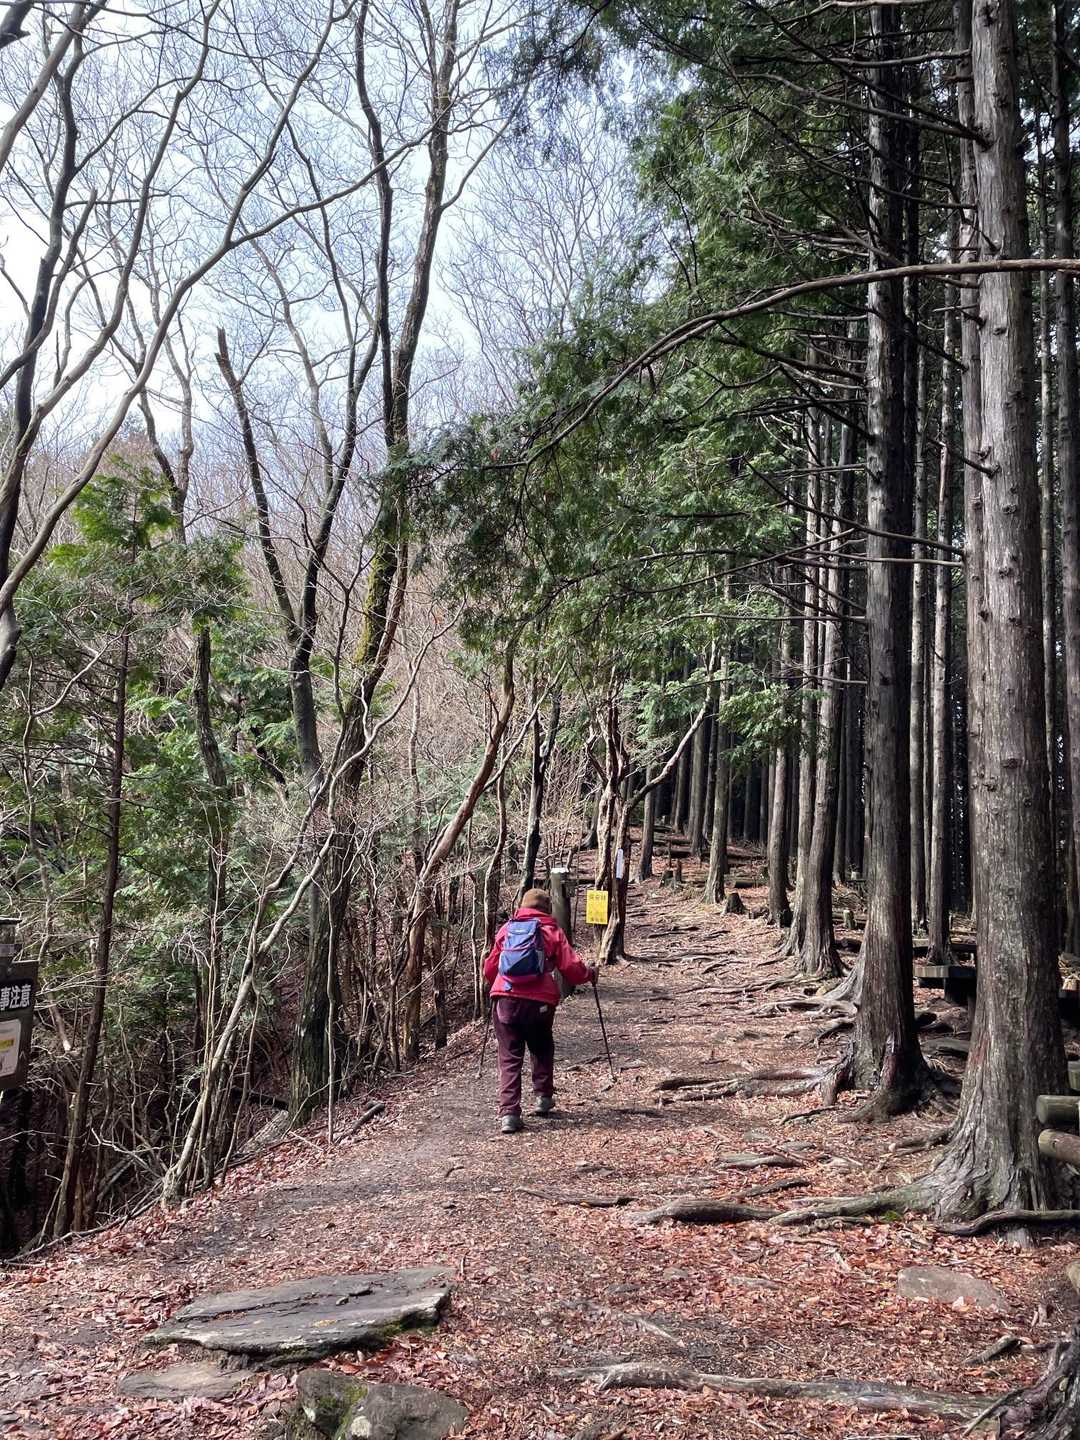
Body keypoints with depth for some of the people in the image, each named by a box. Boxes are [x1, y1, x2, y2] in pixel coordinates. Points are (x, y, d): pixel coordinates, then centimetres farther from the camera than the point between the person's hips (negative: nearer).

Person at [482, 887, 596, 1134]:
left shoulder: (506, 929, 14)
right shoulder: (552, 930, 7)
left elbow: (489, 969, 18)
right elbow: (570, 968, 0)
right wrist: (589, 974, 20)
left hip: (505, 1000, 1)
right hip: (539, 1002, -1)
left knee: (509, 1058, 6)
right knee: (542, 1050, 25)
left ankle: (508, 1113, -5)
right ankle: (543, 1097, 27)